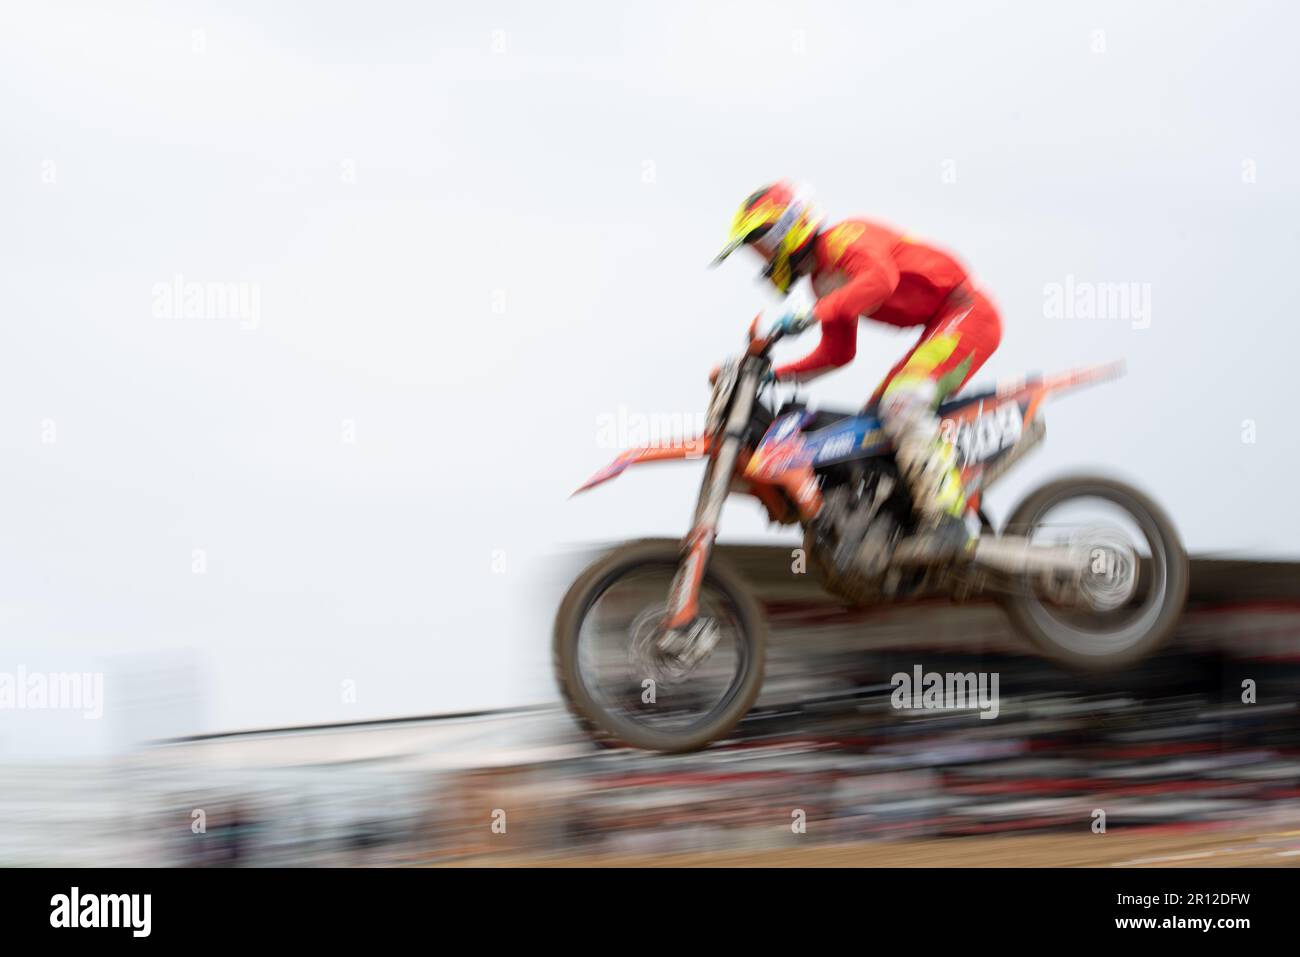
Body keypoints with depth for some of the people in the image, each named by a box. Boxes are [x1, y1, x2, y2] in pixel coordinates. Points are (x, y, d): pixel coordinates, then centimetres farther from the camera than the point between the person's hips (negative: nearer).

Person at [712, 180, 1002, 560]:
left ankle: (947, 519, -35)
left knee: (902, 403, -27)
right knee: (878, 417, 9)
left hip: (966, 313, -11)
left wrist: (812, 315, -42)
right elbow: (838, 352, 27)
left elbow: (881, 279, -33)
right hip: (940, 326, 11)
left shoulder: (843, 238, -12)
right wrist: (773, 375, 18)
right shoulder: (825, 280, 19)